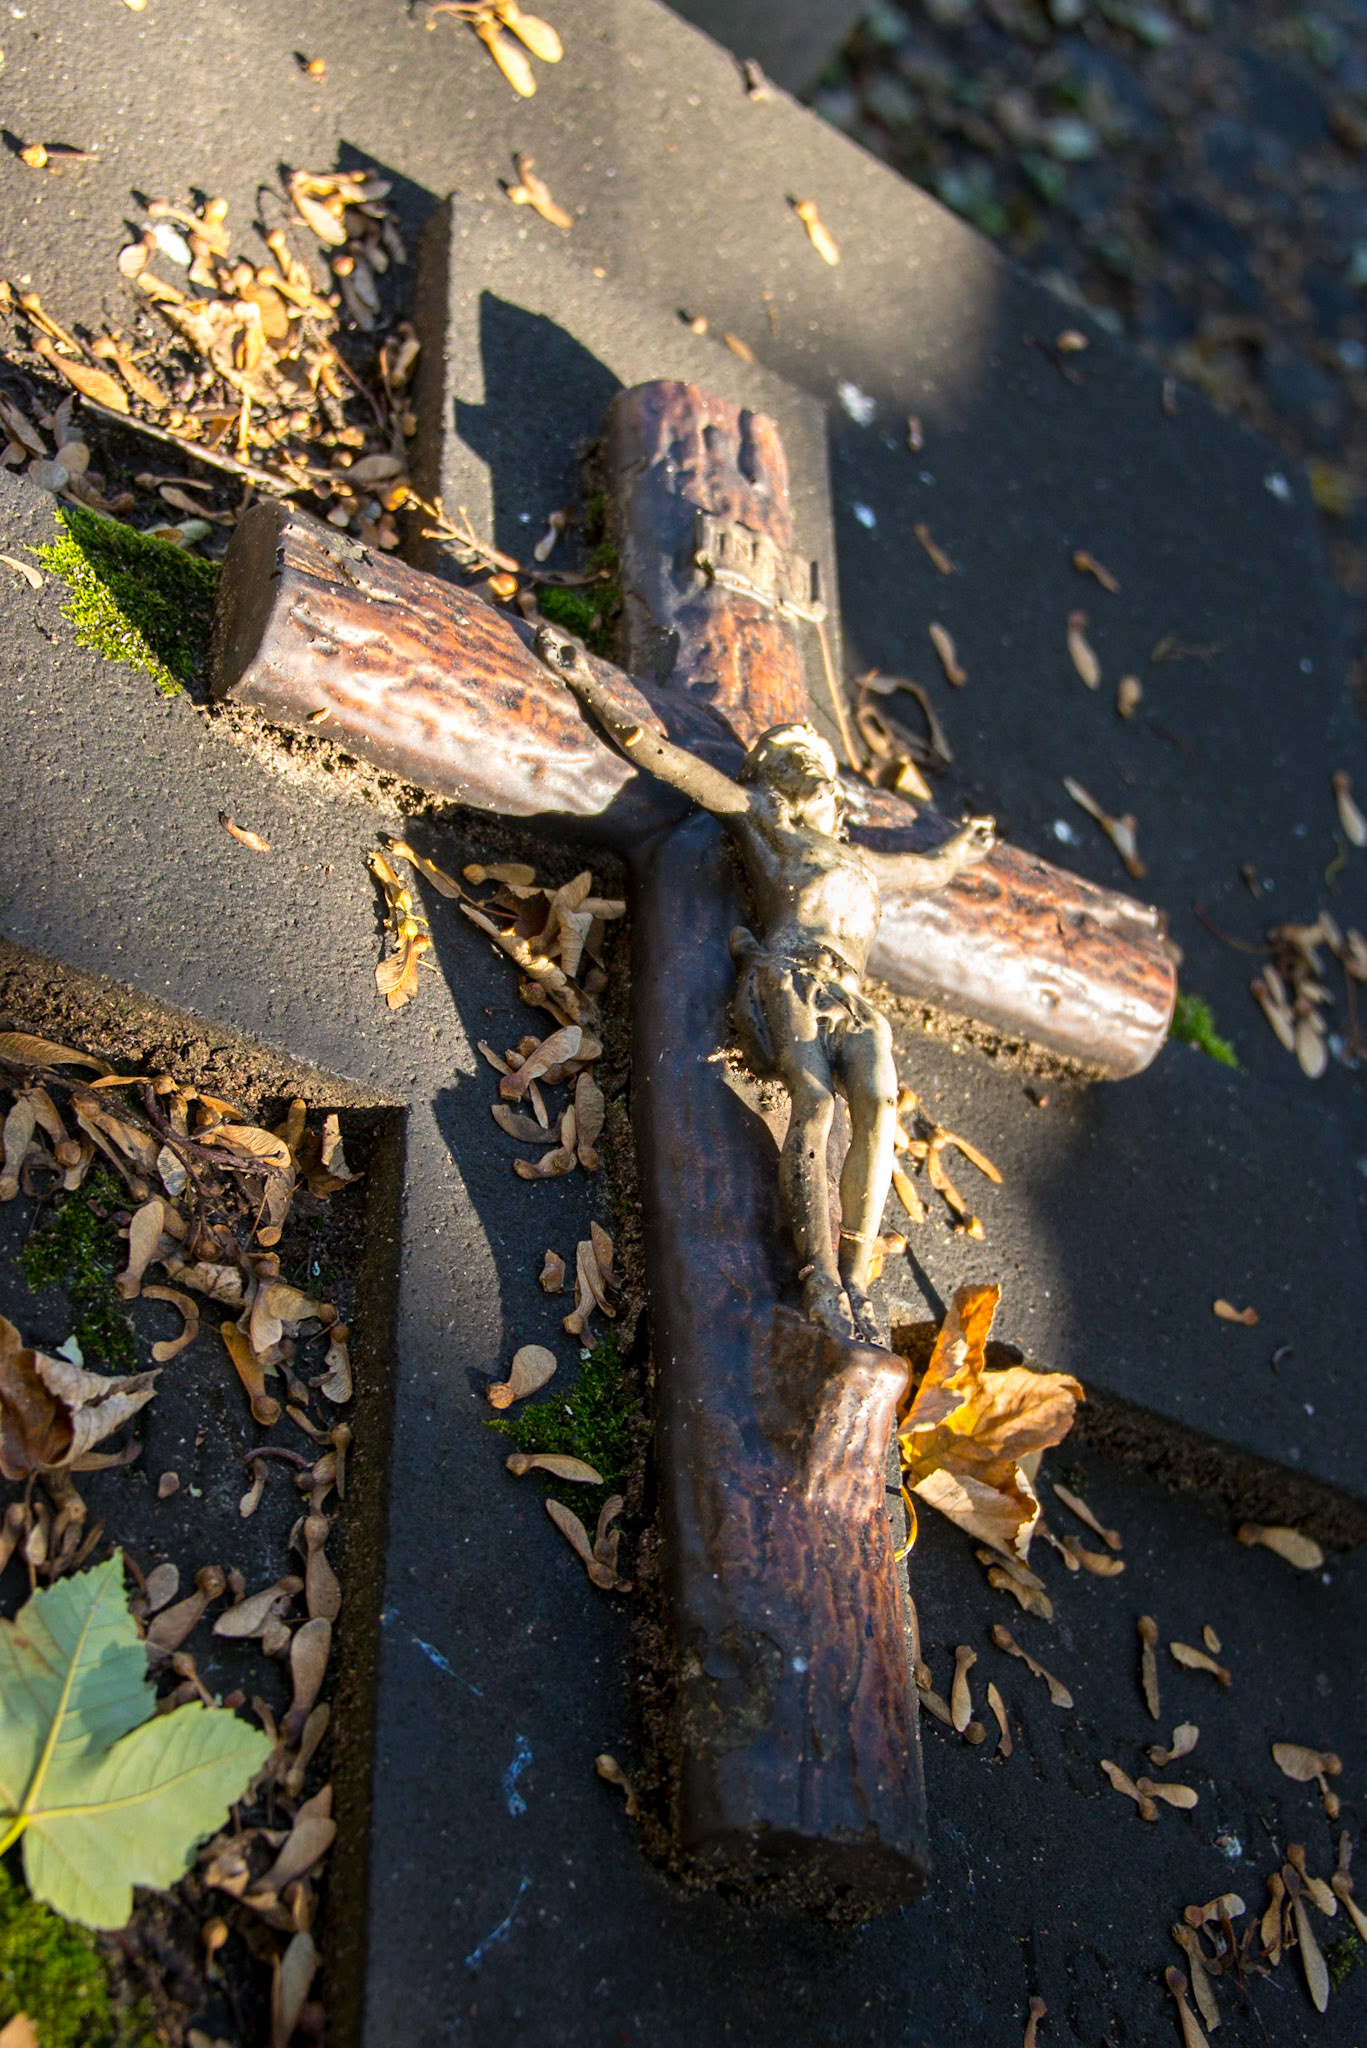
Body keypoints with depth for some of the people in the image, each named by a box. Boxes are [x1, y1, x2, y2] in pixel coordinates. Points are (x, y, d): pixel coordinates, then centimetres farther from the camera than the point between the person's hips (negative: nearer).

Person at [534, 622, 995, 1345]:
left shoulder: (863, 863, 42)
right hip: (790, 981, -4)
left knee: (878, 1107, -27)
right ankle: (823, 1285, -41)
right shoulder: (756, 816, 27)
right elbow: (658, 752, 23)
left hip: (855, 1002, 4)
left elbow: (931, 868, 63)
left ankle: (856, 1285, -35)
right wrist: (585, 681, 19)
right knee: (815, 1104, -30)